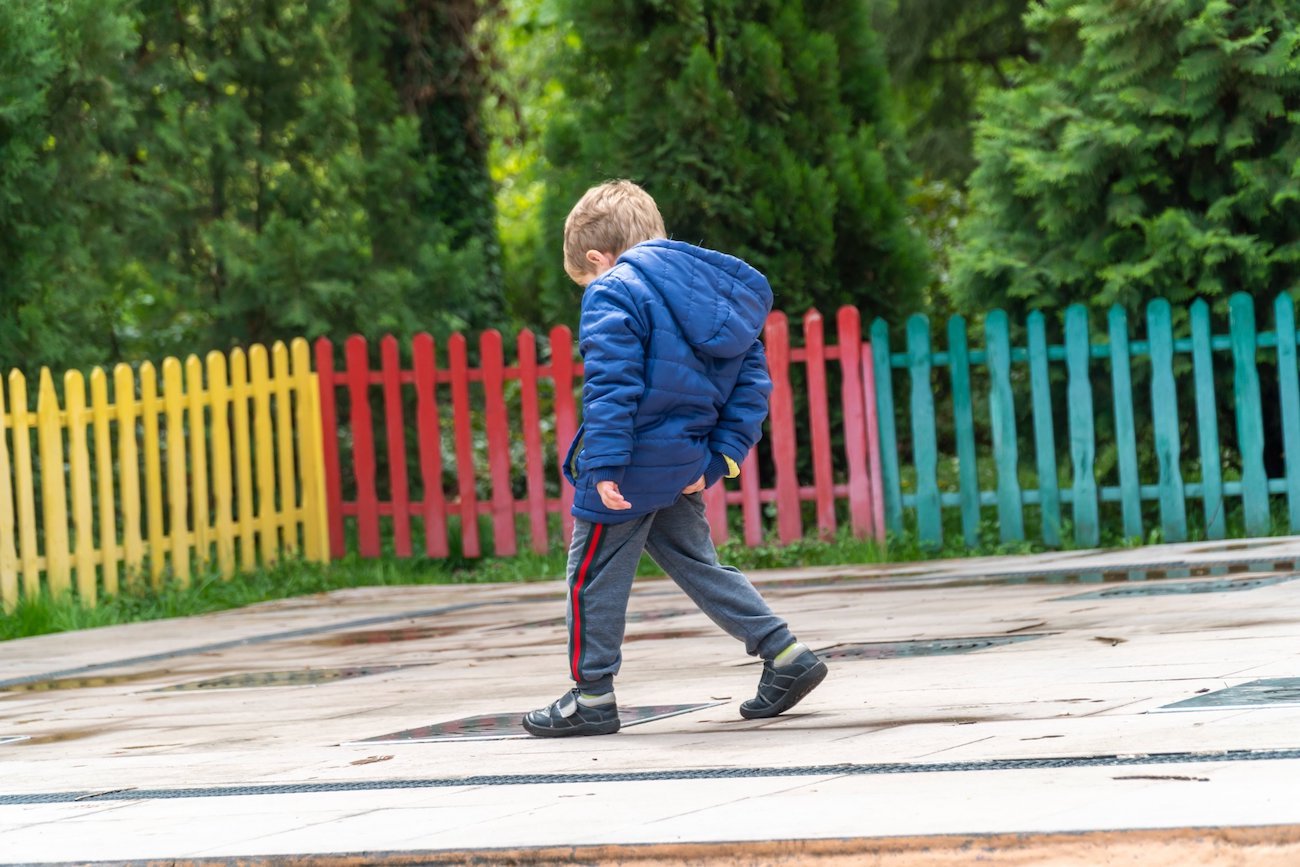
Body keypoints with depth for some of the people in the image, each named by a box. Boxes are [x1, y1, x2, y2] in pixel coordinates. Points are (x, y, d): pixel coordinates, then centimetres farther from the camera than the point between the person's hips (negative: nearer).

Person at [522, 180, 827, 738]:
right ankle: (785, 655, 14)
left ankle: (592, 696, 8)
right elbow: (752, 381, 11)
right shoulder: (712, 289, 14)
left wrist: (604, 465, -24)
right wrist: (721, 457, 7)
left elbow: (612, 384, -21)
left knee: (593, 577, 4)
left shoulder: (613, 293, -10)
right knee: (695, 563, 19)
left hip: (633, 462, -8)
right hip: (684, 467, 8)